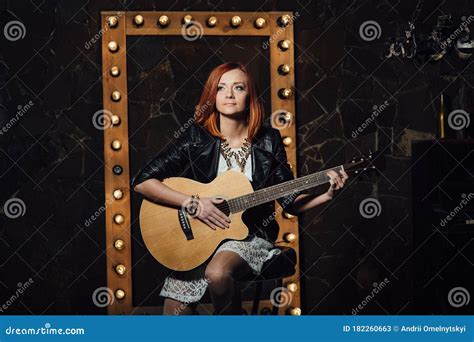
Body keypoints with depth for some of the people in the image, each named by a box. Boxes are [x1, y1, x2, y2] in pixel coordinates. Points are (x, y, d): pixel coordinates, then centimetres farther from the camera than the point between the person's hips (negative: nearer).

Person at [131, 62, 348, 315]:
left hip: (251, 236, -1)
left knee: (218, 272, -33)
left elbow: (290, 201, 6)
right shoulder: (196, 138, -3)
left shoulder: (268, 141, 2)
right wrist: (192, 203, -17)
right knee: (175, 312, -16)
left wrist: (327, 195, -11)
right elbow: (141, 181, -7)